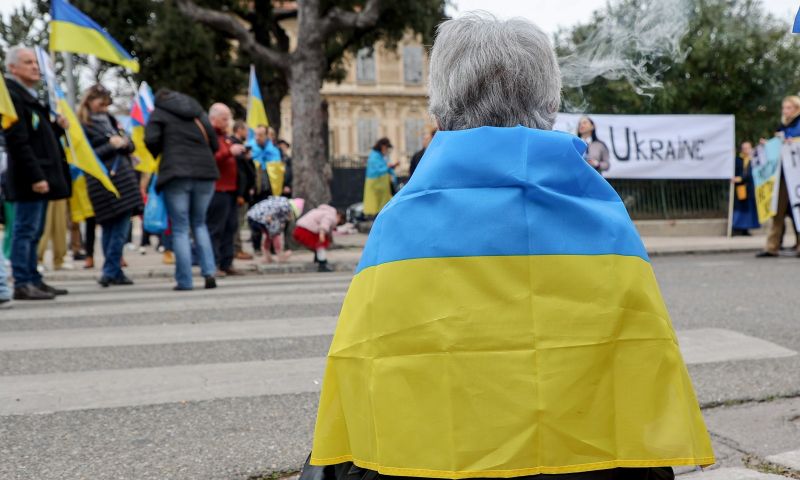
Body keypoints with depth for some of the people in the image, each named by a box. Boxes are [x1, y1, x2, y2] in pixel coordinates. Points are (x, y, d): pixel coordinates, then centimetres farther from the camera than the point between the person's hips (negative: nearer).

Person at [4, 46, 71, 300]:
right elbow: (18, 142, -18)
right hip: (29, 180, -10)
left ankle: (33, 280, 19)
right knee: (25, 231, -7)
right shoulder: (12, 96, -11)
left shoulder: (30, 95, 20)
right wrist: (35, 176, -22)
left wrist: (57, 126, 7)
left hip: (41, 177, 10)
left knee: (33, 232, 13)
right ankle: (22, 284, -3)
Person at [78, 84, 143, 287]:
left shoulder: (110, 119, 18)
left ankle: (112, 272, 6)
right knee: (110, 226, -5)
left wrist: (124, 142, -3)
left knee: (121, 225, 2)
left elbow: (130, 146, 19)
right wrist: (111, 146, -15)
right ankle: (111, 272, 1)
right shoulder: (82, 126, -1)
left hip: (124, 177, 6)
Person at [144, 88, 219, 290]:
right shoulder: (198, 112, 20)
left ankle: (184, 280, -2)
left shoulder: (159, 113, 7)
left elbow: (151, 140, -8)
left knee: (180, 229, 1)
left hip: (176, 174, -4)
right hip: (204, 172, 4)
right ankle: (209, 272, 3)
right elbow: (214, 144, 14)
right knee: (199, 224, 17)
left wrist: (158, 155, 11)